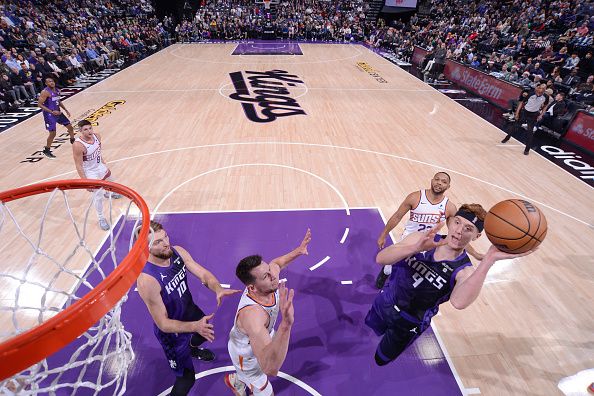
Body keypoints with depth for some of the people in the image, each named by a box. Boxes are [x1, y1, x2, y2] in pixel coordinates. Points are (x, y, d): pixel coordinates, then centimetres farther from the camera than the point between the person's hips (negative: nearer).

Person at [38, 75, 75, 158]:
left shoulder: (57, 90, 6)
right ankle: (46, 150, 10)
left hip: (58, 112, 7)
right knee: (53, 133, -6)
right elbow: (39, 104, -19)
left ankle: (73, 141, 37)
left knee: (70, 126, 13)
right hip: (49, 115, -7)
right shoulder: (45, 92, -17)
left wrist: (66, 110, 15)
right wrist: (52, 112, -25)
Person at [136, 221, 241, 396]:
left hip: (189, 309, 7)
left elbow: (204, 274, -18)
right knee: (187, 378, 7)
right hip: (171, 330, -6)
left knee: (207, 332, 35)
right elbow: (163, 324, -29)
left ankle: (192, 349, 69)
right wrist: (195, 326, -41)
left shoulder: (178, 252, -20)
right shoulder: (146, 280, -37)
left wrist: (218, 289, -38)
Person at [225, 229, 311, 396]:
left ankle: (235, 381, 65)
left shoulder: (270, 273, -28)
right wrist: (286, 325, -71)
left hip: (263, 337, 7)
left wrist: (298, 251, -7)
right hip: (246, 354, -7)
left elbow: (276, 262, 0)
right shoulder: (251, 314, -49)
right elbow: (270, 368, -57)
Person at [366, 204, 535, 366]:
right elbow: (380, 258, -33)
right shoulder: (421, 239, -20)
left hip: (407, 324, -2)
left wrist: (489, 260, -58)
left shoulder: (465, 271, -25)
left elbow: (458, 302, -50)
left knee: (380, 360, 20)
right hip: (384, 303, 2)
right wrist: (416, 248, -49)